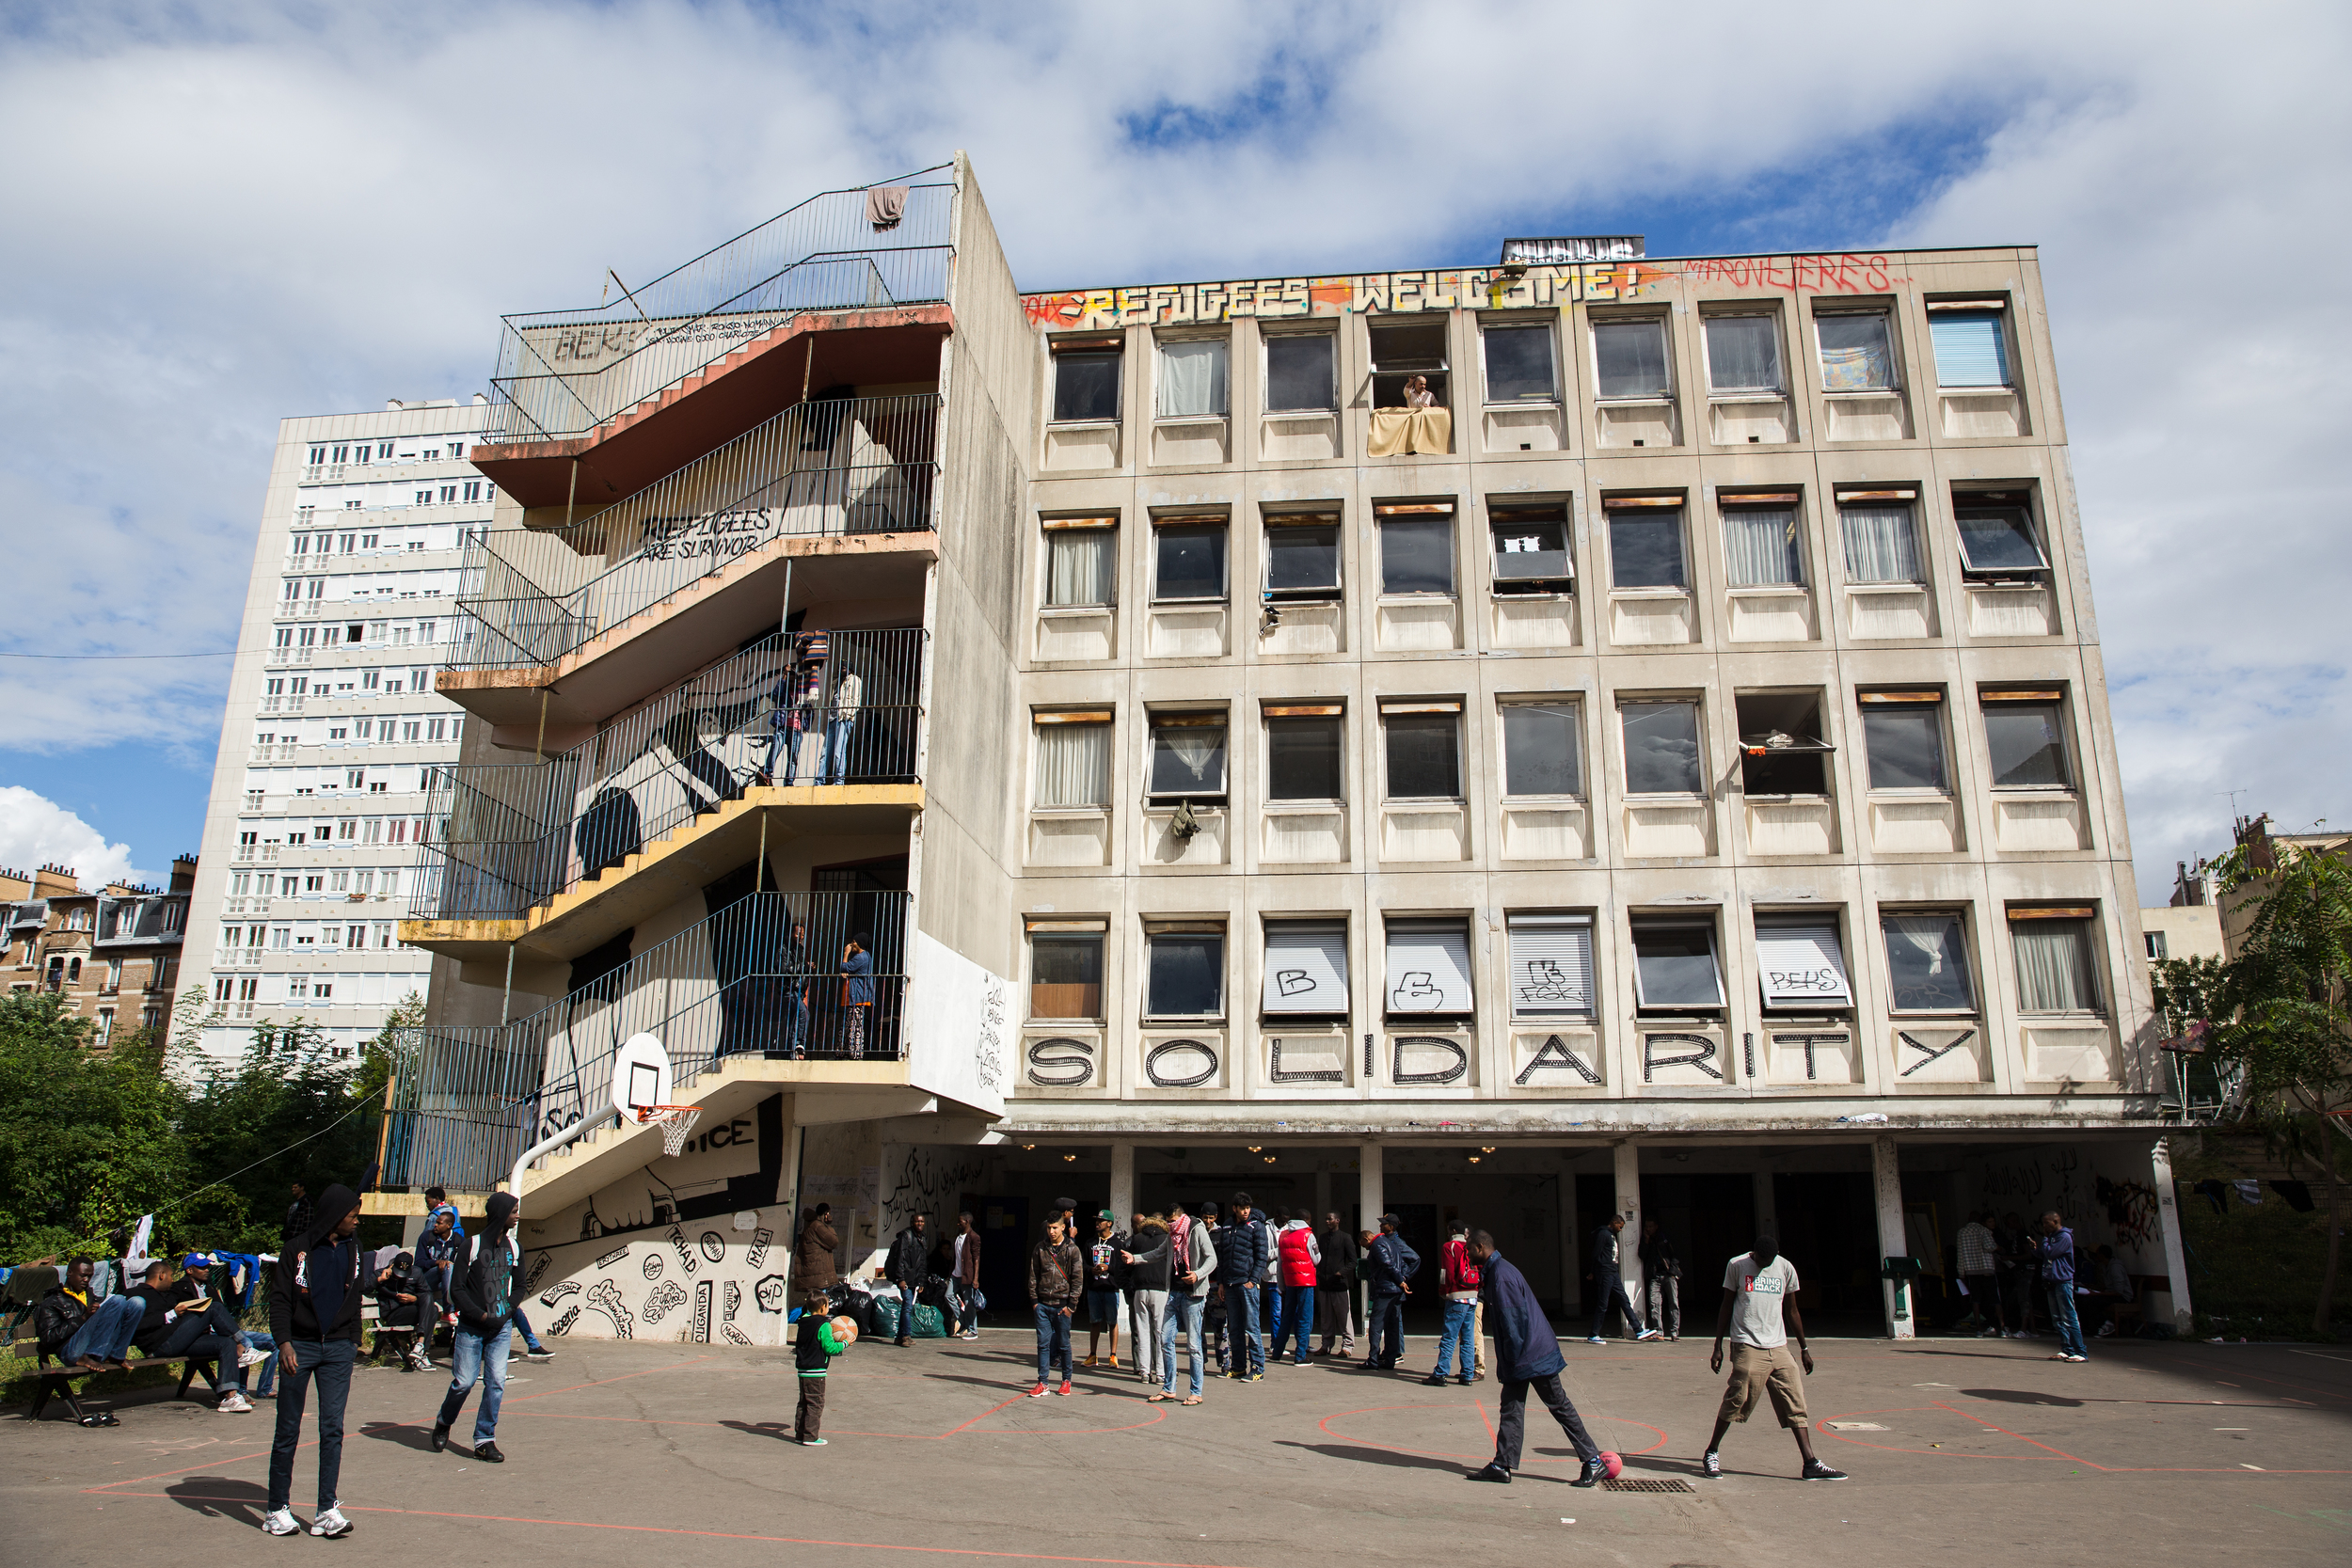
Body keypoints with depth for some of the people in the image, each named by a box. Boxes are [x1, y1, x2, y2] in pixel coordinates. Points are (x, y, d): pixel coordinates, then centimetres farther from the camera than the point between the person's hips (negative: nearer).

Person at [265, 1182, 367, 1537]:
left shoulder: (352, 1248, 10)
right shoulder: (298, 1249, -5)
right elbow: (280, 1299, -7)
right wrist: (283, 1342, -19)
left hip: (338, 1349, 3)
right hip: (299, 1347, -3)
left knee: (333, 1428, -2)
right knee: (288, 1431, 4)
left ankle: (326, 1511, -1)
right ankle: (278, 1509, 16)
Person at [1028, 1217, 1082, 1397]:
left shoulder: (1072, 1250, -2)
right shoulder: (1040, 1249, 6)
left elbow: (1078, 1279, -2)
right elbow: (1033, 1276, 10)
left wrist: (1071, 1305, -7)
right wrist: (1034, 1300, 3)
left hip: (1062, 1306, -2)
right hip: (1042, 1305, 2)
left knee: (1063, 1344, 5)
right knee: (1043, 1343, 1)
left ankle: (1066, 1380, 19)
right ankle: (1042, 1382, 5)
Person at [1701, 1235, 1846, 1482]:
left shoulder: (1785, 1268, 6)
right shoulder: (1737, 1265, -1)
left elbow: (1791, 1310, 17)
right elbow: (1726, 1306, 4)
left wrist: (1804, 1348, 17)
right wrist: (1718, 1347, 2)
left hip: (1778, 1347, 4)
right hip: (1747, 1347, -4)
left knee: (1795, 1403, -1)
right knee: (1736, 1400, -7)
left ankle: (1811, 1464, 2)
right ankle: (1711, 1453, 8)